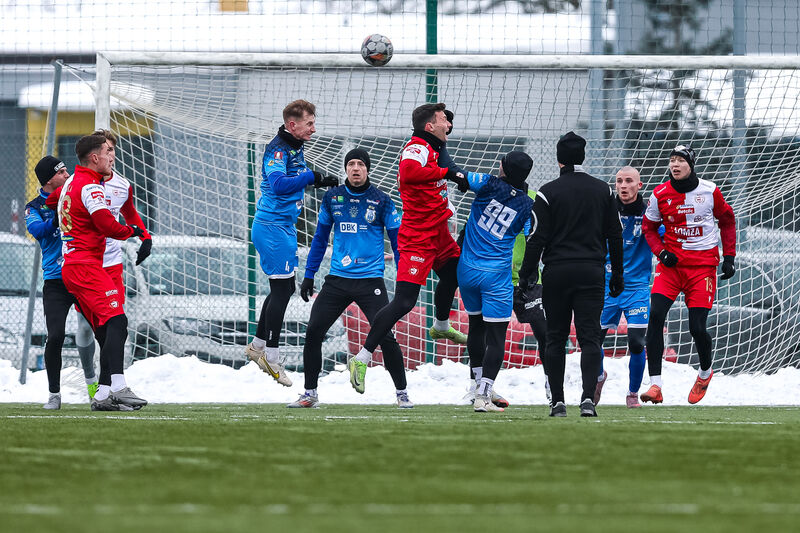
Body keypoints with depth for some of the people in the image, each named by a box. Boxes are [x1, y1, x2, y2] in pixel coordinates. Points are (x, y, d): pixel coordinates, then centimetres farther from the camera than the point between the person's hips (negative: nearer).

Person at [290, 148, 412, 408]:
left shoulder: (381, 200, -1)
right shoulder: (332, 197, 7)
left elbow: (397, 240, 3)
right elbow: (320, 238, 16)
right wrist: (309, 276, 13)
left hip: (371, 280, -3)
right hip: (337, 280, 3)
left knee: (385, 336, -12)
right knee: (313, 332, -4)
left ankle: (402, 393, 3)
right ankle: (310, 393, 10)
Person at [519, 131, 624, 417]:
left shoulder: (548, 192, -4)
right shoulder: (603, 190, 6)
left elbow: (537, 238, -7)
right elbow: (615, 236, 10)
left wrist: (526, 275, 0)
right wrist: (617, 275, 18)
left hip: (557, 273, -1)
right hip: (591, 273, 2)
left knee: (556, 338, 7)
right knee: (589, 337, -1)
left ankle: (558, 401, 6)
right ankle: (588, 397, -16)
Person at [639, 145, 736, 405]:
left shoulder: (709, 191, -4)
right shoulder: (660, 194, -2)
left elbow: (727, 221, 11)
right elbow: (648, 227, 12)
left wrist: (729, 257, 6)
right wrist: (661, 252, -5)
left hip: (703, 264, -1)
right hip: (672, 262, 1)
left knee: (697, 327, -6)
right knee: (655, 316, -18)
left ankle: (705, 372, 27)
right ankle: (655, 386, -18)